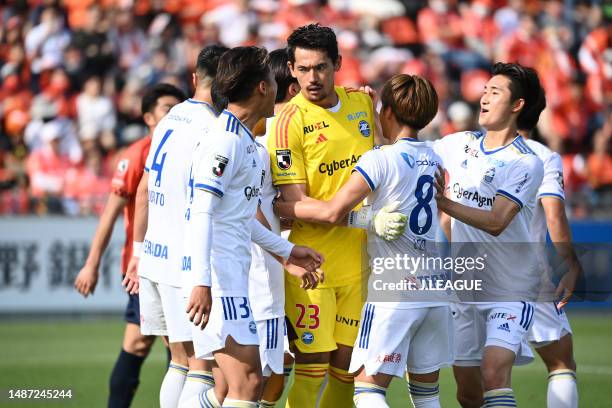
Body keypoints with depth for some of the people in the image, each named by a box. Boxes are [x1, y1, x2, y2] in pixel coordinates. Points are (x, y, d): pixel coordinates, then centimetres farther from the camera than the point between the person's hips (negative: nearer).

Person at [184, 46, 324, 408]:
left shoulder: (245, 140, 18)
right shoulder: (225, 140, -13)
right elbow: (202, 213, -19)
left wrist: (287, 251, 29)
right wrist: (201, 283, -26)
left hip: (232, 278, 10)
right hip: (218, 280, -10)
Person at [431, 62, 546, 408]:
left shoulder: (527, 163, -12)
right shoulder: (458, 144, 5)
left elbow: (496, 222, -23)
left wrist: (445, 203, -34)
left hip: (511, 291, -5)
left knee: (494, 372, -23)